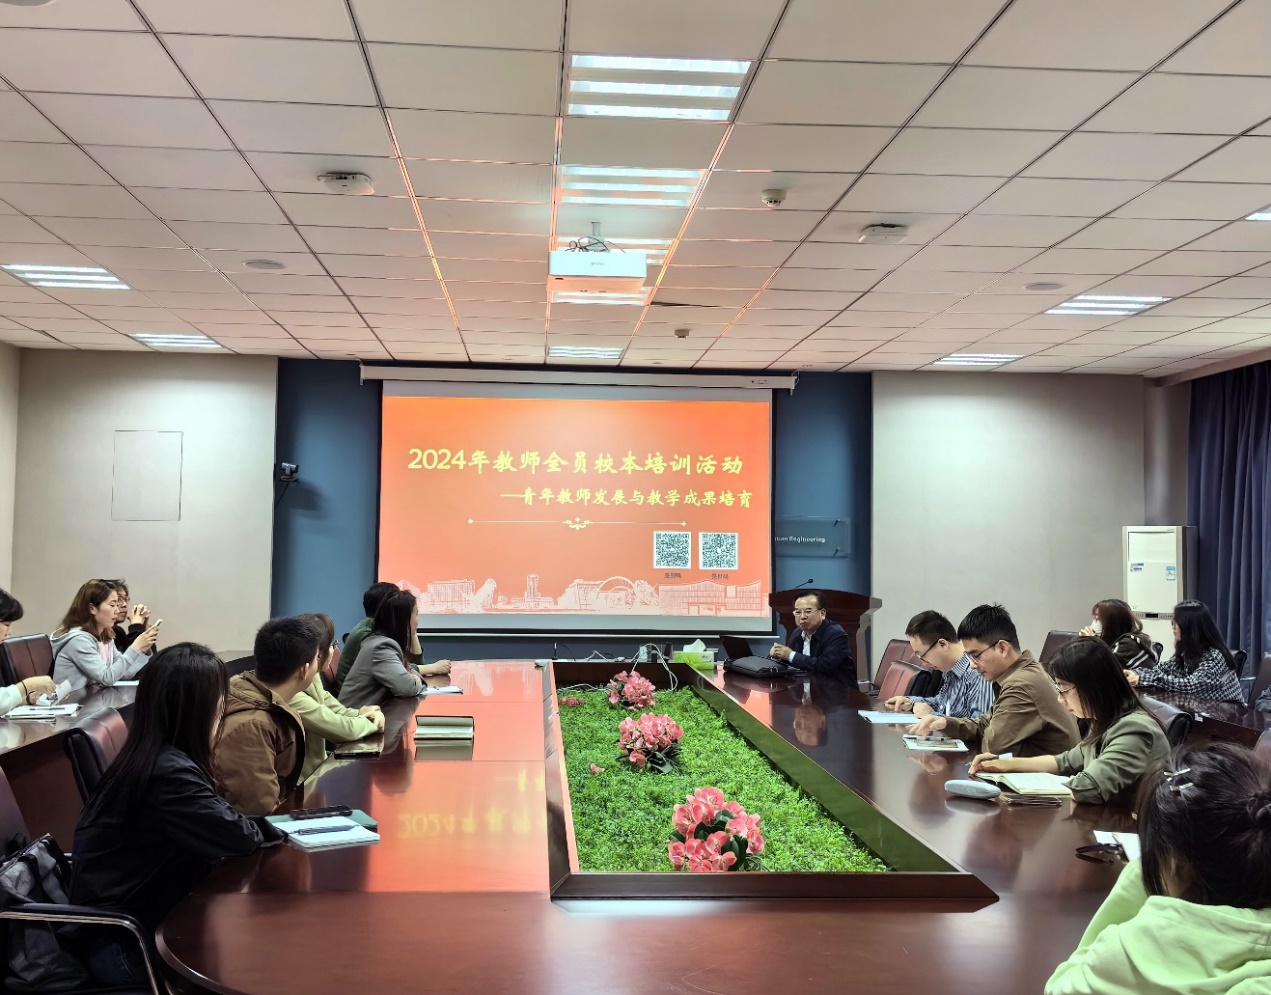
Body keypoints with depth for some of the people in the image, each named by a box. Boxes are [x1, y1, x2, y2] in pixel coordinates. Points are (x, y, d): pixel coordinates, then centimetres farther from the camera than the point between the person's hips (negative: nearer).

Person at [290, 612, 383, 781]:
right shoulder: (291, 695, -28)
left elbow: (335, 711, 11)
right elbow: (343, 729, -24)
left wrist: (359, 714, -9)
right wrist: (372, 722, -6)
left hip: (318, 767, 8)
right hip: (304, 783, -8)